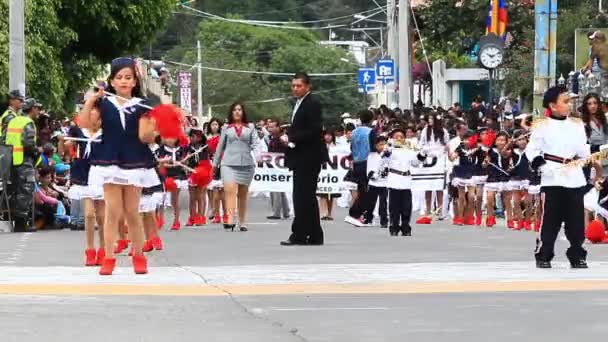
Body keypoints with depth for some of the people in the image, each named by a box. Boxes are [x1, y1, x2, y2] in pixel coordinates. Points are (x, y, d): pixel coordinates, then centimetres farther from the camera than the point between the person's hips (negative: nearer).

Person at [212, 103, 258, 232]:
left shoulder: (250, 127, 11)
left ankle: (242, 223, 15)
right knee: (230, 190, -18)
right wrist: (215, 163, 20)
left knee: (243, 194, 8)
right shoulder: (226, 128, 12)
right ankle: (230, 220, -28)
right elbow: (220, 147, 17)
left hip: (246, 163, 1)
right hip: (229, 163, -1)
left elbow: (255, 144, 3)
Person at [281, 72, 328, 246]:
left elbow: (315, 130, -20)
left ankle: (299, 235, -8)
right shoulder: (299, 103, 18)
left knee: (302, 197, -9)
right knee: (307, 197, 12)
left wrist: (292, 139, -16)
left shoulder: (312, 103, -12)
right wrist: (289, 137, 4)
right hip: (301, 158, 10)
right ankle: (315, 236, 16)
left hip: (308, 158, -10)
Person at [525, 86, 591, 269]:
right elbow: (532, 150, -2)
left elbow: (584, 152, 10)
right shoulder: (542, 126, -1)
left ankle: (577, 255, 15)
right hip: (553, 178, -4)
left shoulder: (577, 124, 11)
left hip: (575, 178, 4)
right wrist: (541, 164, -17)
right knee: (551, 219, -4)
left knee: (576, 220, 5)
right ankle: (543, 256, 4)